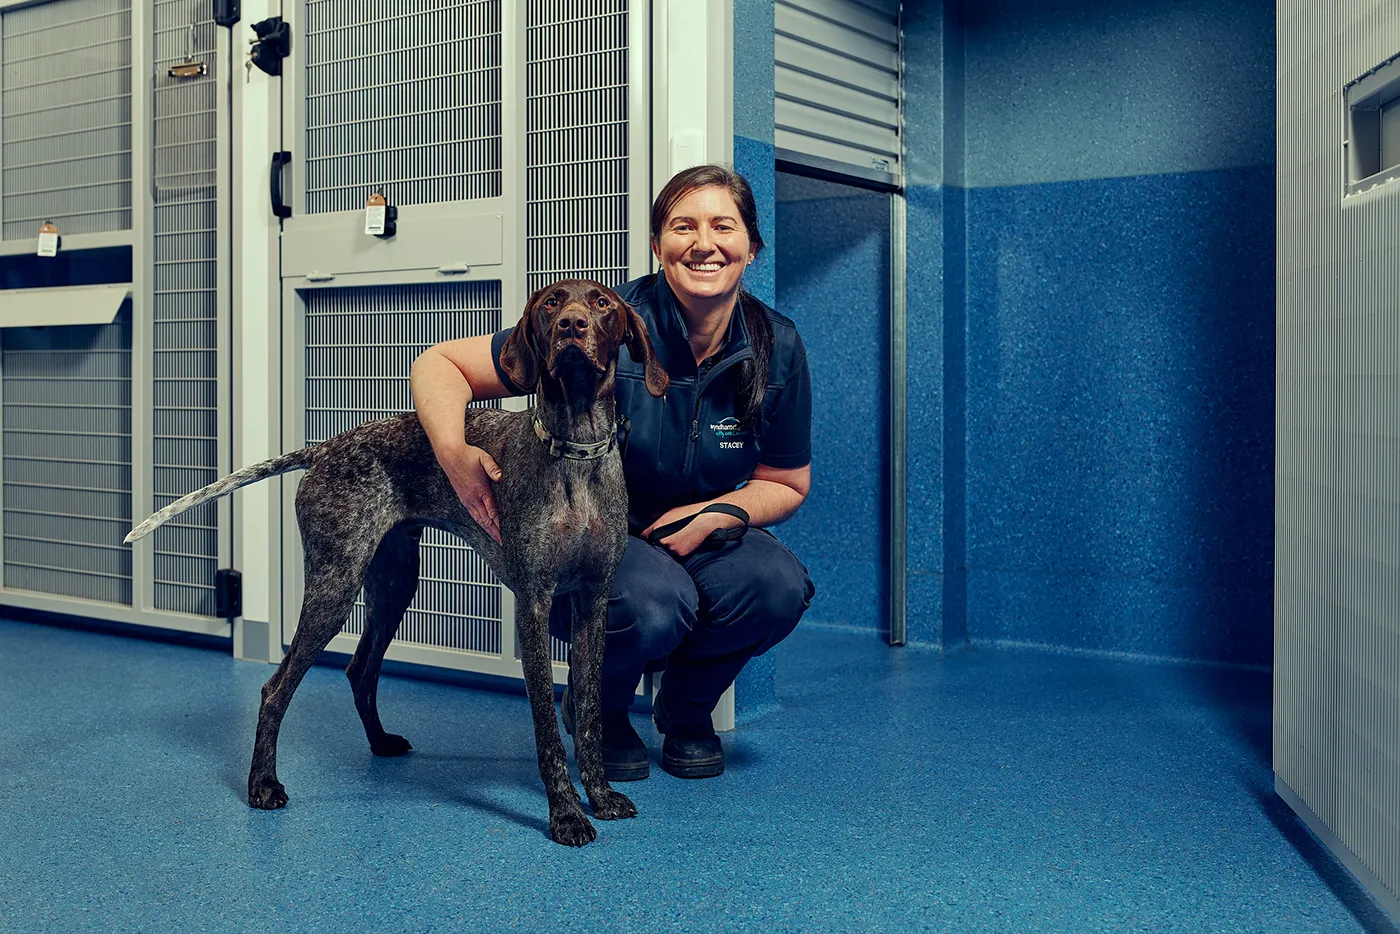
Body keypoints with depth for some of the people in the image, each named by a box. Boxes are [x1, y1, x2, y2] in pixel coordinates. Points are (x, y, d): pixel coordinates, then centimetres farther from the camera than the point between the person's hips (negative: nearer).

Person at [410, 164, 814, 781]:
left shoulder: (777, 347, -10)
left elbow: (787, 484, 3)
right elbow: (438, 363, -20)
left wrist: (717, 515, -17)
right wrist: (455, 455, -40)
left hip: (695, 537, 4)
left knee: (778, 588, -27)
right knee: (652, 604, -36)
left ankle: (686, 705, 6)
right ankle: (598, 706, 2)